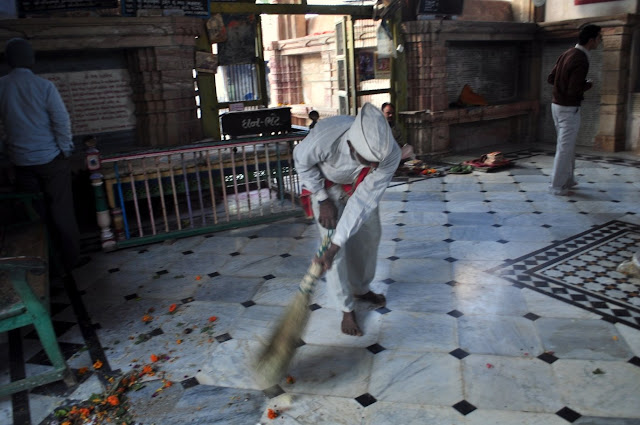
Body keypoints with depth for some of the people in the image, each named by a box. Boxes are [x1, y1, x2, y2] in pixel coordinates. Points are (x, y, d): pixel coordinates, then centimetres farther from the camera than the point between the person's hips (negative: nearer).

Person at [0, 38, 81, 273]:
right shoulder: (44, 86, -14)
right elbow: (62, 121, -14)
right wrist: (65, 149, -3)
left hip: (21, 161, 3)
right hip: (51, 159, -3)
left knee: (35, 211, 14)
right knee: (61, 210, 7)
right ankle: (70, 258, 16)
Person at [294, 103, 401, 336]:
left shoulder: (390, 153, -38)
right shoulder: (325, 136, -44)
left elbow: (363, 201, -36)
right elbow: (301, 161, -19)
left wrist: (335, 247, -37)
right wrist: (323, 200, -19)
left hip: (360, 185, 3)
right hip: (327, 185, -2)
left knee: (369, 236, 12)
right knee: (332, 243, -7)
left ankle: (361, 289, 39)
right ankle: (346, 308, 13)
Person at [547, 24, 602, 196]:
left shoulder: (567, 54, 7)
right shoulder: (581, 61, -21)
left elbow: (550, 78, 11)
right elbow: (573, 91, -25)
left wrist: (569, 83, 9)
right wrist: (587, 85, -6)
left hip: (557, 105, 9)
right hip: (569, 109, -9)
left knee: (567, 144, 20)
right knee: (565, 148, -1)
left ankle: (567, 179, 30)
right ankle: (557, 185, 5)